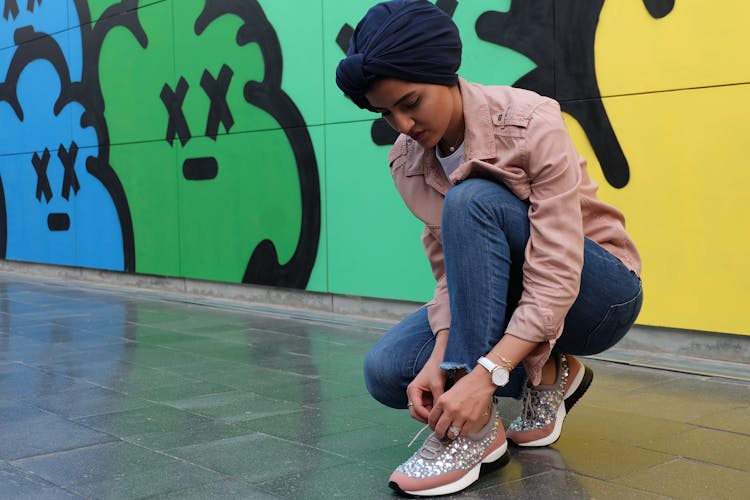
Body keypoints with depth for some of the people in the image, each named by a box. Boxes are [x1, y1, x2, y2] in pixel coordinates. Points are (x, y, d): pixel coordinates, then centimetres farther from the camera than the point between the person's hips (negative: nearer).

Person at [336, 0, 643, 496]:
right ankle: (547, 375, 1)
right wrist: (440, 358, -27)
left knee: (470, 201, -32)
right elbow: (452, 271, -9)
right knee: (386, 371, -16)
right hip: (499, 299, 6)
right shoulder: (407, 162, -7)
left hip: (595, 296, -5)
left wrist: (484, 374, -40)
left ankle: (478, 428, -29)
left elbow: (555, 279, -30)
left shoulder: (531, 125, -25)